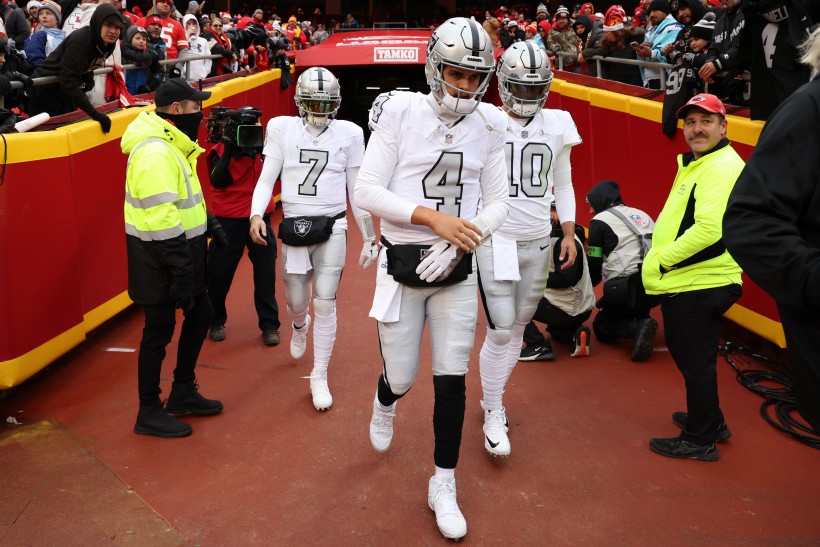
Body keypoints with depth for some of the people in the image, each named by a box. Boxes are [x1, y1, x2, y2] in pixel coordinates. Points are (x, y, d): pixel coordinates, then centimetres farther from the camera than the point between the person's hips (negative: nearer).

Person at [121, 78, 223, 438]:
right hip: (160, 258, -10)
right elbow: (161, 220, -27)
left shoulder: (170, 144, 11)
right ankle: (149, 413, 17)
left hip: (181, 249, 10)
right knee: (159, 330, 1)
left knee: (200, 314, 18)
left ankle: (183, 393, 32)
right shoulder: (155, 153, -22)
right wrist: (180, 267, -24)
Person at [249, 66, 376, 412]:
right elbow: (267, 178, 1)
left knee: (325, 304, -2)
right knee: (297, 301, 10)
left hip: (331, 228, -1)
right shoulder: (282, 128, 1)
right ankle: (299, 327, 49)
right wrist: (256, 215, -17)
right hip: (294, 227, 1)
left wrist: (370, 237, 9)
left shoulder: (349, 133, 2)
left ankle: (319, 377, 13)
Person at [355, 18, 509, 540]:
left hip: (456, 272, 2)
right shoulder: (401, 113, -9)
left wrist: (460, 241, -14)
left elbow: (499, 202, 4)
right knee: (402, 377, 8)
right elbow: (366, 191, -13)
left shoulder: (488, 126, 1)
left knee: (452, 381, 4)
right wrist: (433, 218, -23)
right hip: (402, 267, -2)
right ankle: (385, 402, 49)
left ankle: (444, 485, 23)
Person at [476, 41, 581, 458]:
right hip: (495, 240, -4)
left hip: (537, 243, 4)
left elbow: (562, 184, 13)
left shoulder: (558, 125, 5)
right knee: (500, 330, -5)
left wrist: (569, 234, 9)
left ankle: (493, 396, 31)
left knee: (518, 327, 12)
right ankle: (493, 413, 12)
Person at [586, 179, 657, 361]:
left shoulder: (600, 221, 2)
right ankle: (641, 322, -2)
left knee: (602, 327, 13)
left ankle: (638, 328, -14)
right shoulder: (641, 215, 21)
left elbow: (594, 265, 1)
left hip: (628, 287, -6)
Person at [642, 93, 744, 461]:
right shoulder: (695, 164, 17)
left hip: (700, 286, -11)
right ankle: (710, 421, 39)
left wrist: (662, 259, -18)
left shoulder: (723, 167, -18)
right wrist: (661, 262, 11)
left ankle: (700, 440, 16)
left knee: (695, 362, 1)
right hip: (683, 283, 11)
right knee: (685, 353, 22)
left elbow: (709, 228, -28)